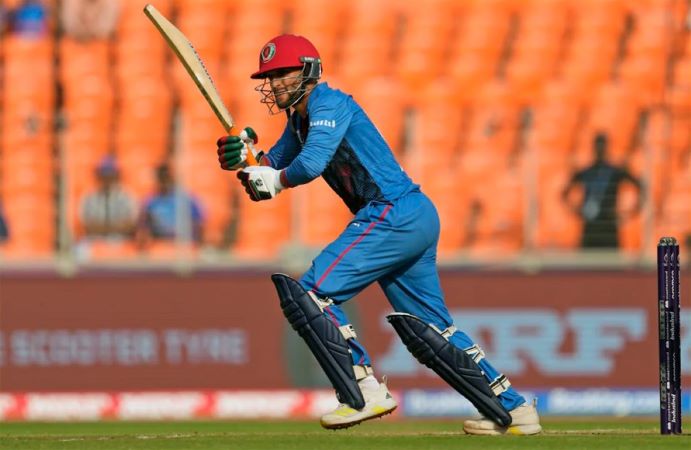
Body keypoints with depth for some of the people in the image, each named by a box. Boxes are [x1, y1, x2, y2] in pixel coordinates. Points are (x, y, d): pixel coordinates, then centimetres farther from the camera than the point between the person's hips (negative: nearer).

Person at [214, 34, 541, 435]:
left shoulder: (327, 102, -8)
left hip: (394, 214, -11)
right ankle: (512, 408, 16)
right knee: (429, 330, 15)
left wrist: (274, 179, -5)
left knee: (309, 294, -13)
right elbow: (273, 167, 21)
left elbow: (310, 165, -23)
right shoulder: (299, 118, 21)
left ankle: (365, 394, -16)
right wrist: (245, 155, 0)